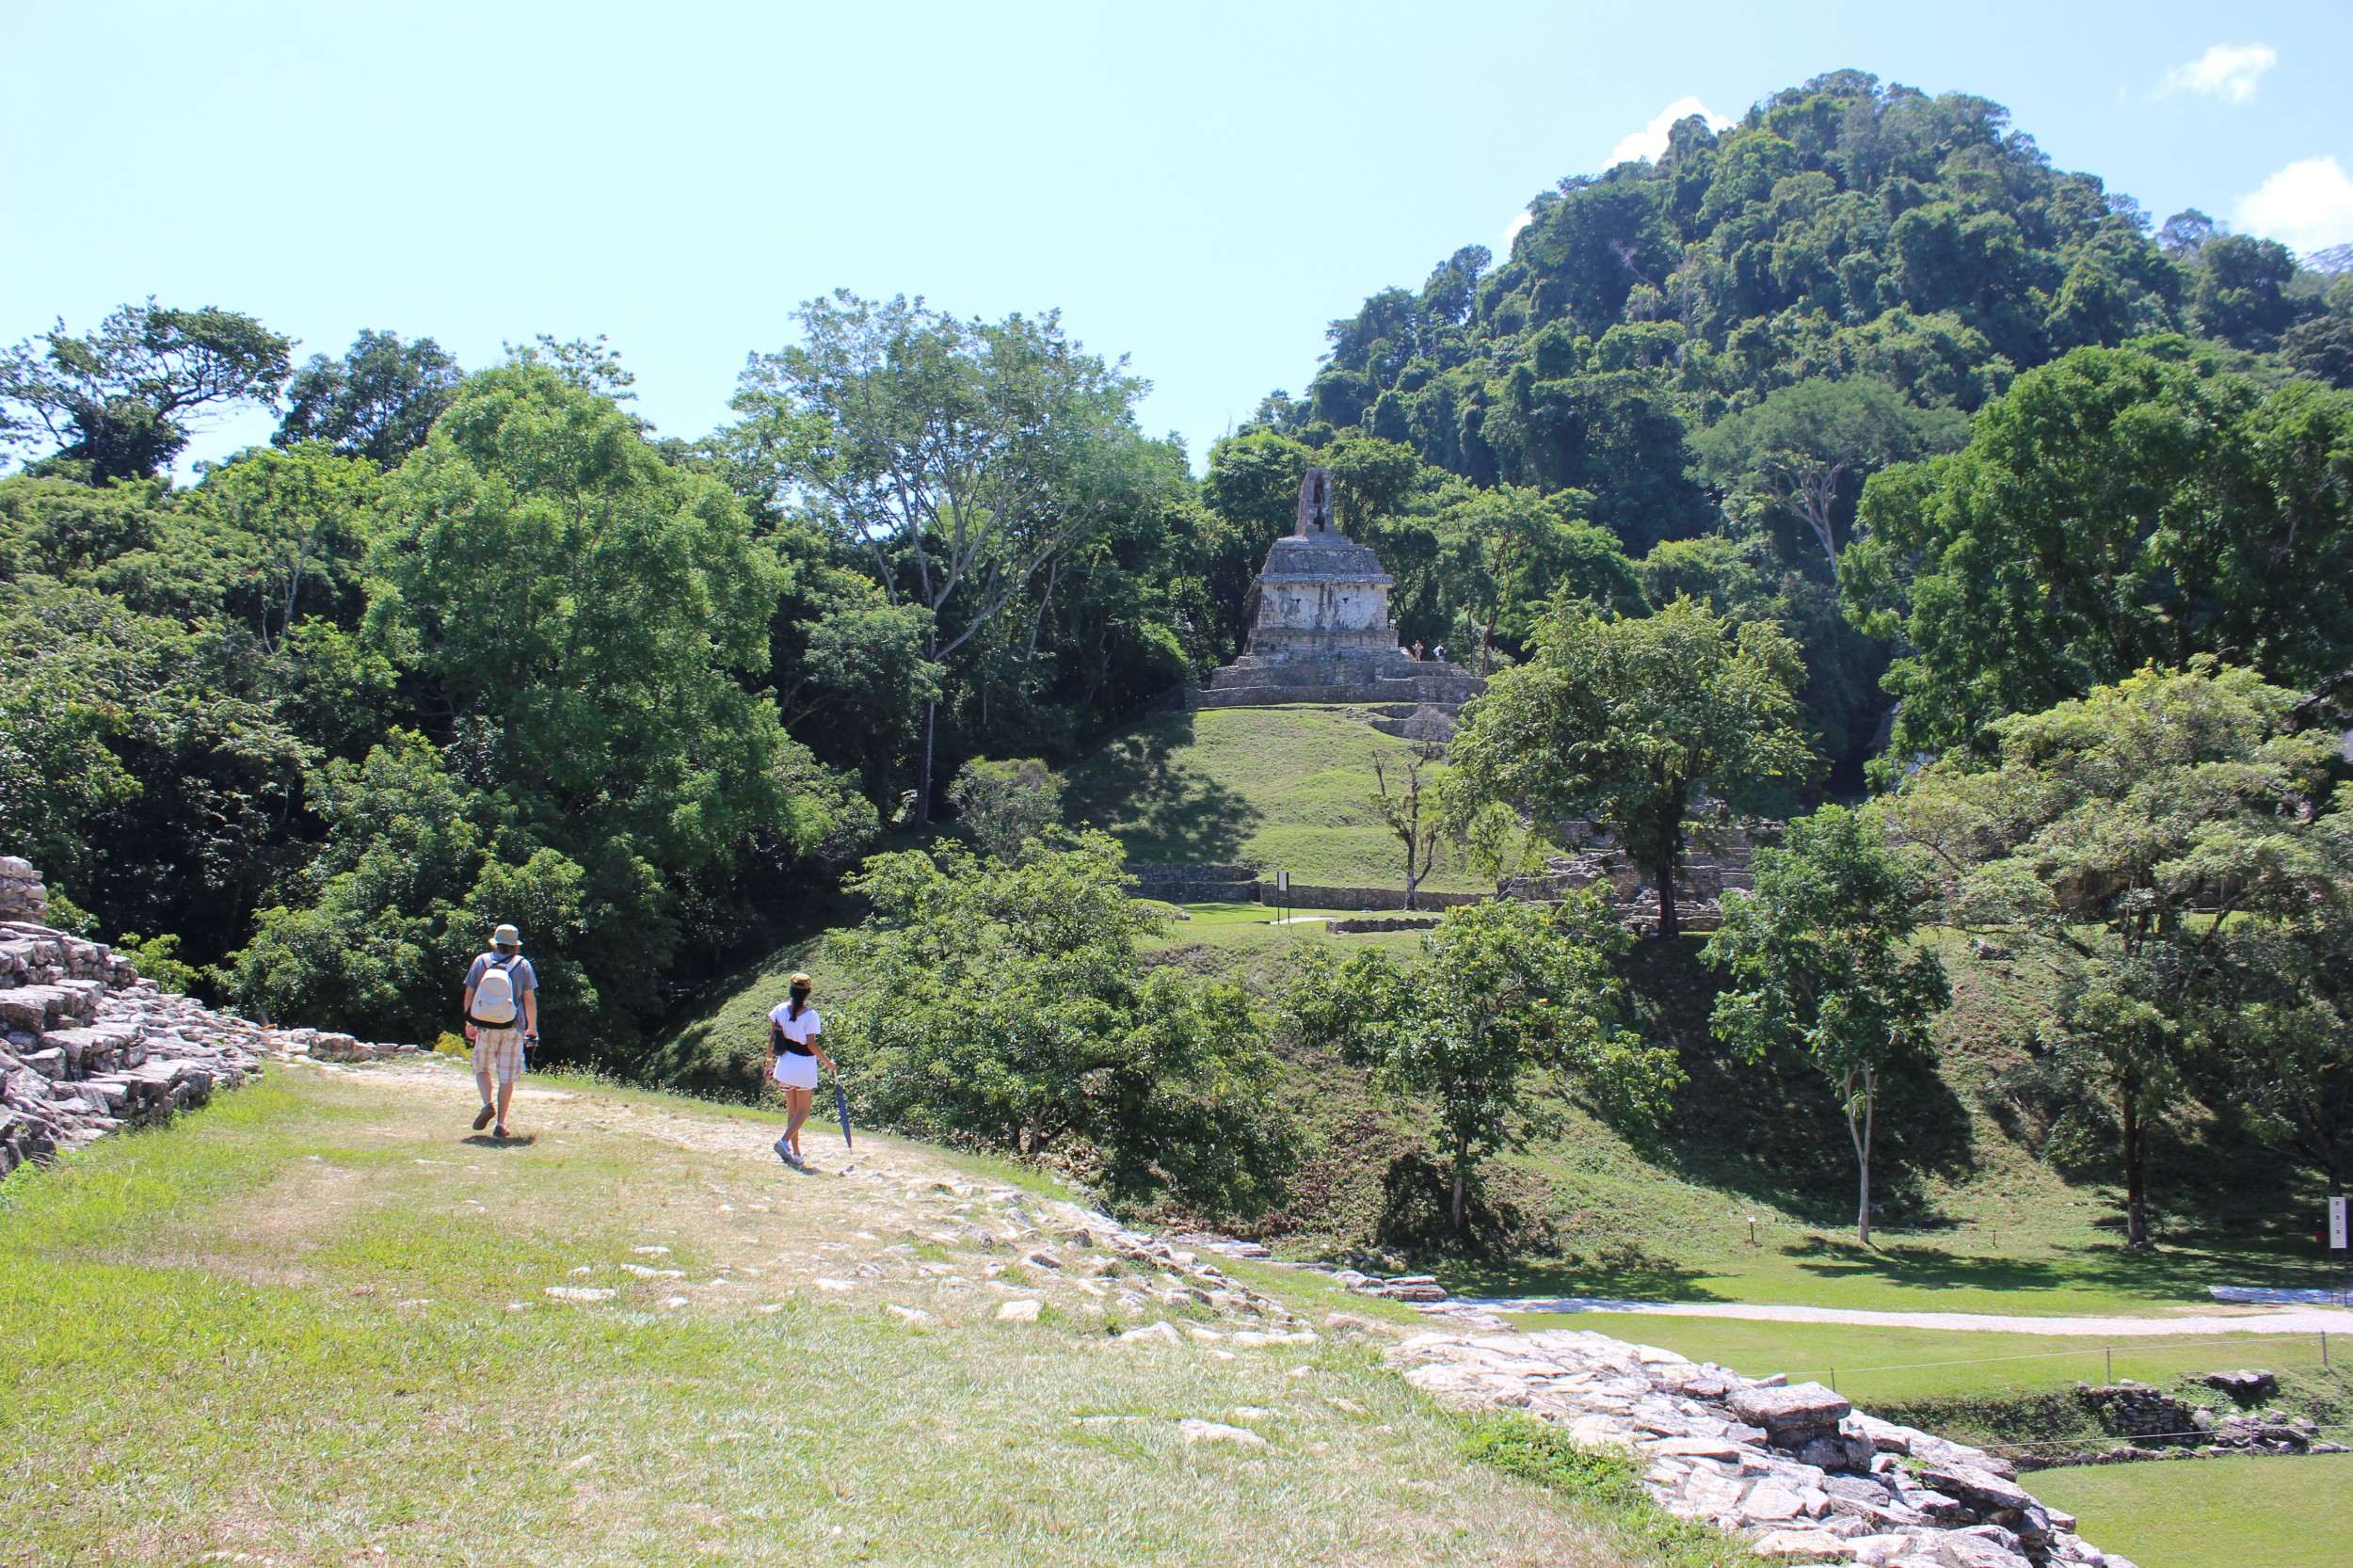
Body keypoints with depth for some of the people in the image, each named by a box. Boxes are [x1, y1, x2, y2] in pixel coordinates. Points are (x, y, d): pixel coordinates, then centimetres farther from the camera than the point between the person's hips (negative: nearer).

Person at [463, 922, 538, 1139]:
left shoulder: (481, 961, 2)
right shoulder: (522, 965, -1)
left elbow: (469, 994, 5)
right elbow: (530, 999, -1)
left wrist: (469, 1023, 16)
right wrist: (532, 1028, 8)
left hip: (485, 1026, 1)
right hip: (512, 1028, 0)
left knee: (482, 1068, 17)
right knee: (507, 1076, 4)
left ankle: (488, 1105, -7)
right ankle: (501, 1123, 2)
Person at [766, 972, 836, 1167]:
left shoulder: (780, 1009, -2)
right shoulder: (810, 1015, -15)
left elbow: (771, 1037, 3)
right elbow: (811, 1044, -17)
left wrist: (770, 1059, 15)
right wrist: (828, 1062, -5)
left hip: (785, 1065, 5)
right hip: (804, 1068, -5)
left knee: (792, 1110, 15)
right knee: (803, 1111, 5)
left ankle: (796, 1153, 17)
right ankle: (784, 1141, -16)